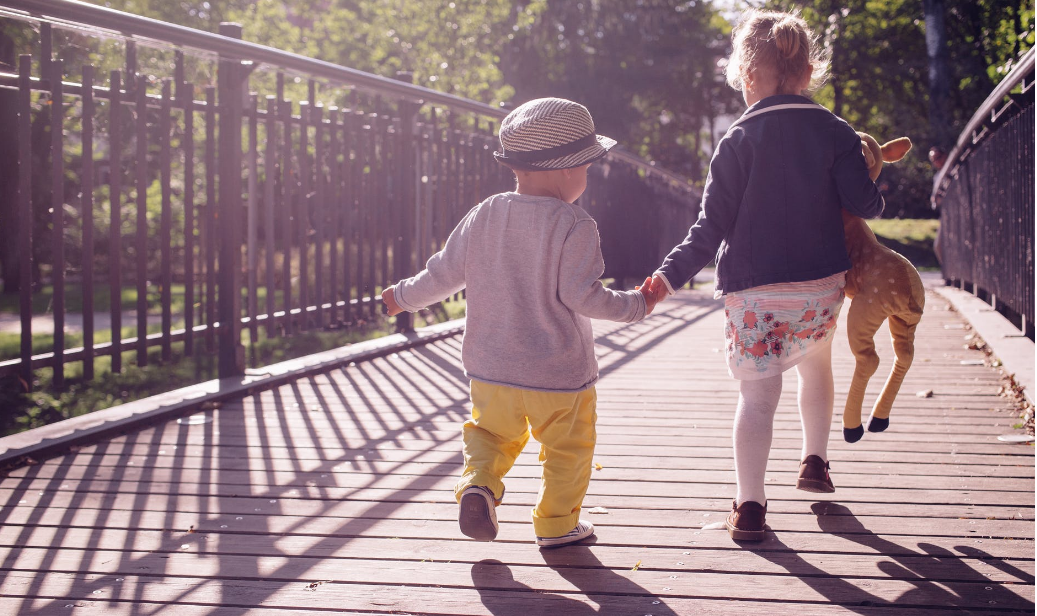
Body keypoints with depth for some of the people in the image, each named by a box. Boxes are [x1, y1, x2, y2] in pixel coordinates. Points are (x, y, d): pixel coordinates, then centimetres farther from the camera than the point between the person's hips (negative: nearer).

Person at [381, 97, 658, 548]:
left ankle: (479, 483, -2)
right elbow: (580, 295, -19)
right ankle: (556, 523, 22)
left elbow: (447, 271, 4)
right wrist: (636, 305, -6)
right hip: (559, 373, -4)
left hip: (491, 366, 4)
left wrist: (405, 296, 20)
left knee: (491, 431, 22)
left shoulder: (486, 214, -1)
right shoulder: (574, 225, -16)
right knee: (567, 447, 13)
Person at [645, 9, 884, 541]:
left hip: (753, 292, -3)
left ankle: (749, 506, -3)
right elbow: (863, 205, -3)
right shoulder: (835, 132, 0)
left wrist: (670, 276, -6)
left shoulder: (738, 141, -6)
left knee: (756, 395, 2)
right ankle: (814, 462, 35)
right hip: (823, 285, 3)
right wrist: (873, 198, 20)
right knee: (815, 363, 30)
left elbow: (712, 227, -10)